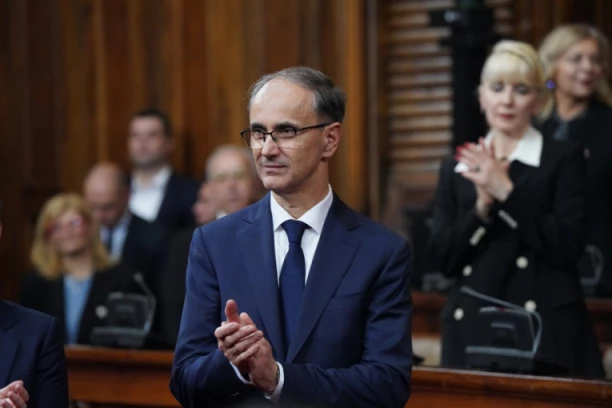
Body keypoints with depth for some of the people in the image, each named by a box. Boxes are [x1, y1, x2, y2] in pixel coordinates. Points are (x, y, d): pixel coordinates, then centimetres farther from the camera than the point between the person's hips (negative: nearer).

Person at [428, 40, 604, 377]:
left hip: (544, 331, -3)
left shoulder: (563, 160, 3)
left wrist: (506, 192, -13)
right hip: (472, 330, 3)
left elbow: (567, 247, -8)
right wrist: (482, 207, -9)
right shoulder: (457, 168, 13)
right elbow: (443, 258, 6)